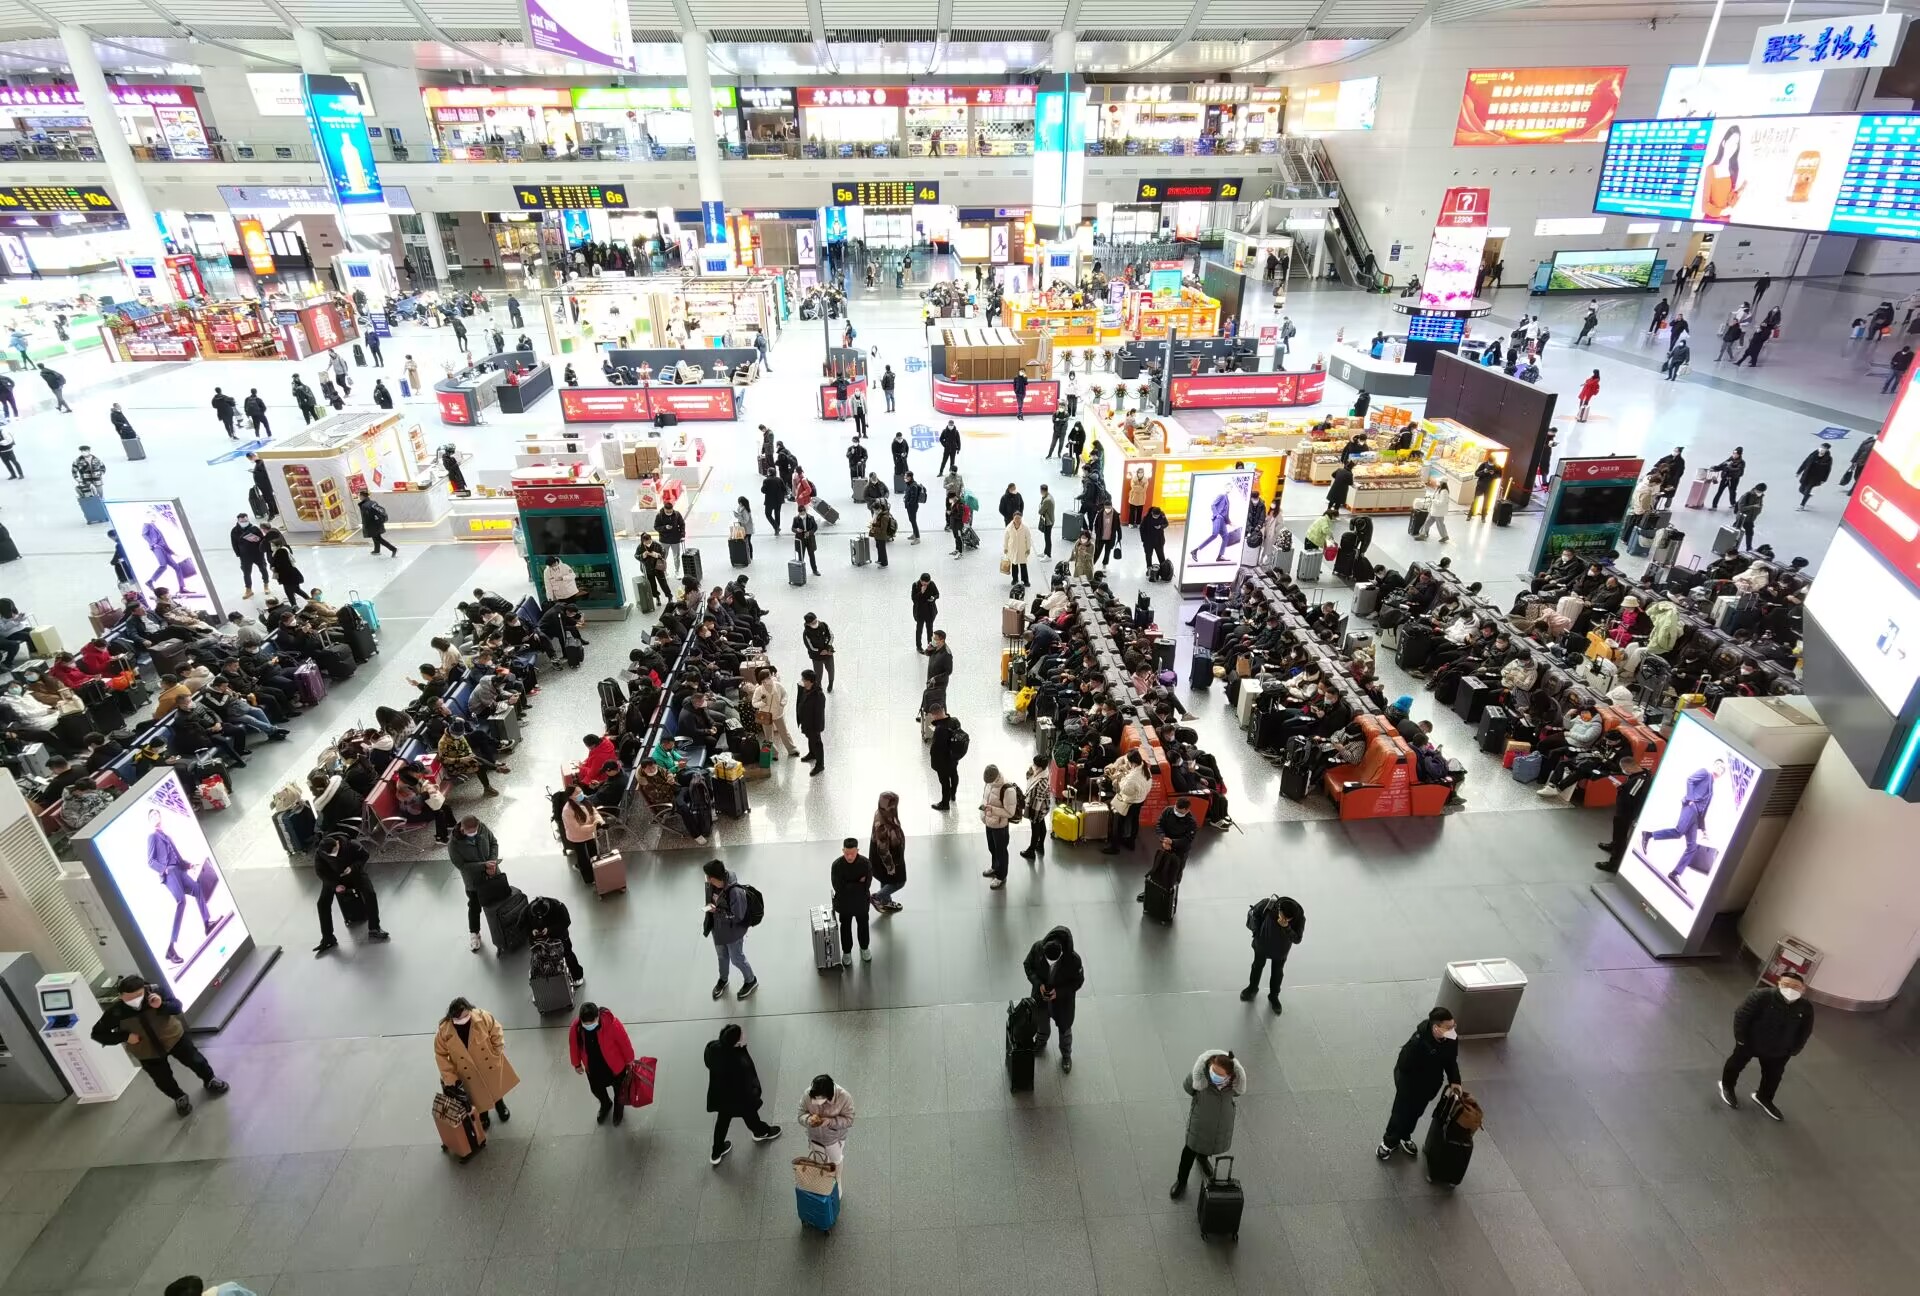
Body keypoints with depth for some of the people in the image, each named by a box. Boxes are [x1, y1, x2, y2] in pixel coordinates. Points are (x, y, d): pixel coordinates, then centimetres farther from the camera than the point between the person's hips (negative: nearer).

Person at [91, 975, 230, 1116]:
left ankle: (210, 1080, 47)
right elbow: (98, 1034, -13)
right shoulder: (116, 1012, -26)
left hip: (173, 1038, 0)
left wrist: (161, 1005, -38)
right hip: (147, 1053, 0)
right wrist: (125, 1036, -25)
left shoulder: (155, 992, -26)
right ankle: (179, 1098, 46)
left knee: (195, 1061, 16)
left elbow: (177, 1006, -17)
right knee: (163, 1080, 15)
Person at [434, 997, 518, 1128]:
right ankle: (482, 1116, 54)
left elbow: (496, 1032, -12)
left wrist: (497, 1054, -10)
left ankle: (500, 1105, 59)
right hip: (468, 1072, -1)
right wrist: (450, 1077, -13)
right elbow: (441, 1055, -13)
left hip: (490, 1064, 1)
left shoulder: (482, 1017, -30)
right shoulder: (444, 1032, -29)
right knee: (477, 1095, 22)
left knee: (496, 1087, 27)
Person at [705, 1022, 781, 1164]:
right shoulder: (741, 1063, -45)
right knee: (750, 1115, 28)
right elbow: (748, 1084, -26)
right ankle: (761, 1132, 60)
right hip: (738, 1098, -4)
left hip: (720, 1095, 5)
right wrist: (755, 1093, -5)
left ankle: (716, 1153, 52)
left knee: (722, 1120, 31)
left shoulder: (711, 1047, -29)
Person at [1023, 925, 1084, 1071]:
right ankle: (1041, 1041, 63)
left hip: (1063, 999, -2)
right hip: (1040, 994, 2)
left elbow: (1078, 981, -19)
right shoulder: (1037, 947, -31)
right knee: (1041, 1020, 30)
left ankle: (1066, 1055, 53)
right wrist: (1038, 984, -26)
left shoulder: (1073, 959, -37)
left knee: (1064, 1028, 23)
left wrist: (1059, 992, -28)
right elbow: (1028, 965, -12)